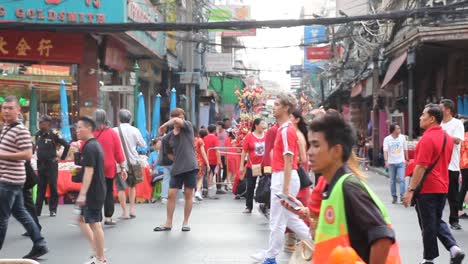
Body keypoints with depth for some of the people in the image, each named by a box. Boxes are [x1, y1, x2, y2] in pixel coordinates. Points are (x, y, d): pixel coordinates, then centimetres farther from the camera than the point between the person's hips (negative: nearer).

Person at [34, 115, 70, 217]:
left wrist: (62, 157, -4)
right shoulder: (38, 134, 6)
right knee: (40, 188, 7)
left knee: (53, 187, 1)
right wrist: (39, 156, 15)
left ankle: (53, 210, 8)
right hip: (40, 164, 6)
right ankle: (37, 210, 9)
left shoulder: (54, 134, -12)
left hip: (51, 164, -6)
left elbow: (67, 145, -11)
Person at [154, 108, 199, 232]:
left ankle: (186, 222, 15)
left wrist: (164, 125, -10)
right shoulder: (170, 135, 8)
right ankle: (168, 223, 9)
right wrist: (175, 159, 4)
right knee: (171, 194, 0)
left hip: (190, 167, -4)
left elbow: (176, 120, -23)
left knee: (188, 195, 4)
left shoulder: (188, 126, -4)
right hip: (176, 168, 4)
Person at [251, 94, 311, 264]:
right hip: (280, 177, 10)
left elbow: (288, 162, -19)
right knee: (290, 218, 16)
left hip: (284, 178, -10)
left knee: (277, 220, 1)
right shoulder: (283, 128, 14)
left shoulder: (286, 130, -16)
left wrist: (285, 189, -21)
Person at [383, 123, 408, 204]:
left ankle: (402, 196, -11)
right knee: (392, 180, 8)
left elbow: (405, 149, 11)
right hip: (391, 163, 0)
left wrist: (406, 159, 14)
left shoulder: (402, 137, 0)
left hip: (401, 162, 0)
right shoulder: (387, 139, -5)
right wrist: (386, 161, -22)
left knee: (401, 179, -12)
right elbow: (385, 151, -11)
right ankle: (394, 197, 17)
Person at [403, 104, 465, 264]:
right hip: (442, 187, 8)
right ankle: (454, 249, 2)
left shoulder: (427, 138, -18)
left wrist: (410, 190, -20)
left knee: (428, 226, 3)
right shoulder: (447, 138, 9)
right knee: (437, 221, 18)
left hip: (426, 189, -8)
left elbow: (421, 167, -22)